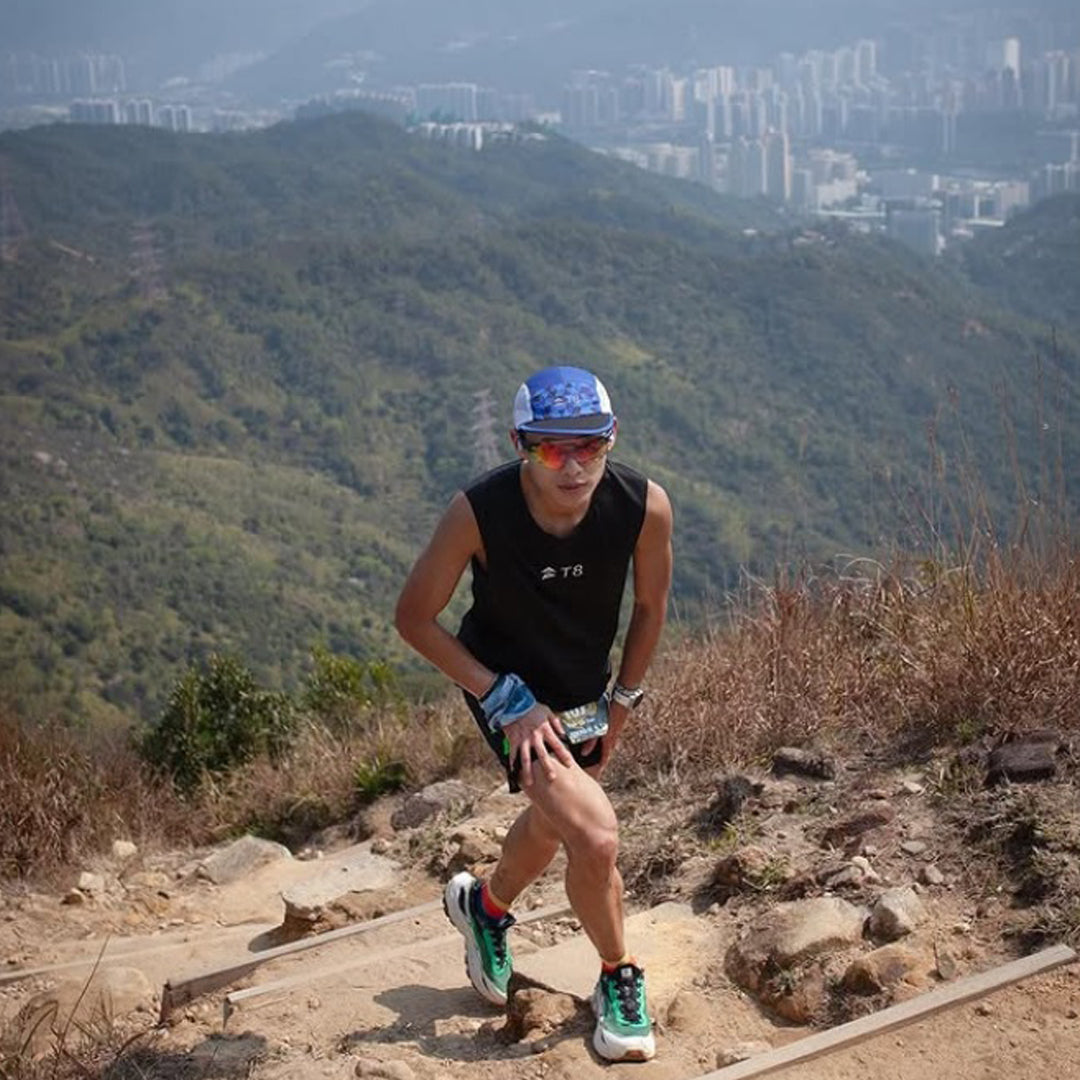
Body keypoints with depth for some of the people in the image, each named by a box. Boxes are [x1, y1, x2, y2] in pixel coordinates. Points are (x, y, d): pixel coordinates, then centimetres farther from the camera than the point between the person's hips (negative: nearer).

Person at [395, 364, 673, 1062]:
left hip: (583, 691, 4)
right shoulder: (480, 511, -31)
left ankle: (486, 907, 58)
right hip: (506, 686, -4)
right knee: (597, 837, -18)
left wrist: (622, 703, 2)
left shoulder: (644, 506, -25)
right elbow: (415, 617, -17)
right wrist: (506, 698, -20)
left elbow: (651, 607, -5)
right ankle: (620, 980, 9)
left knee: (552, 826, 25)